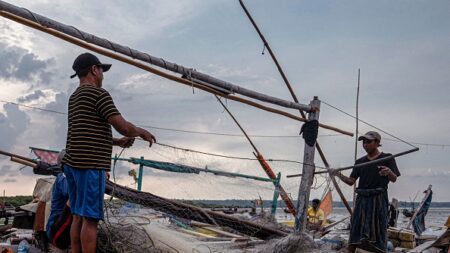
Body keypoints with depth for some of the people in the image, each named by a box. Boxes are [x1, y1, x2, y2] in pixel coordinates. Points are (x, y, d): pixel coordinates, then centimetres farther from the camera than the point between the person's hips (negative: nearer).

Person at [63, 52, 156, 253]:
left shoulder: (74, 98, 20)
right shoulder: (98, 93, -8)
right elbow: (122, 126, -14)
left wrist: (117, 142, 19)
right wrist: (142, 132, 5)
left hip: (72, 163, 9)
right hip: (90, 165, -9)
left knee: (78, 217, 12)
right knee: (90, 219, -6)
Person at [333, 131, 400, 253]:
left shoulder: (387, 158, 4)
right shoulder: (360, 161, 14)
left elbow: (394, 179, -4)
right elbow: (351, 181, 9)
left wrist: (389, 172, -26)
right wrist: (340, 175, -10)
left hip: (378, 199, -4)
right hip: (362, 199, 4)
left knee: (377, 232, -6)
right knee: (355, 231, 0)